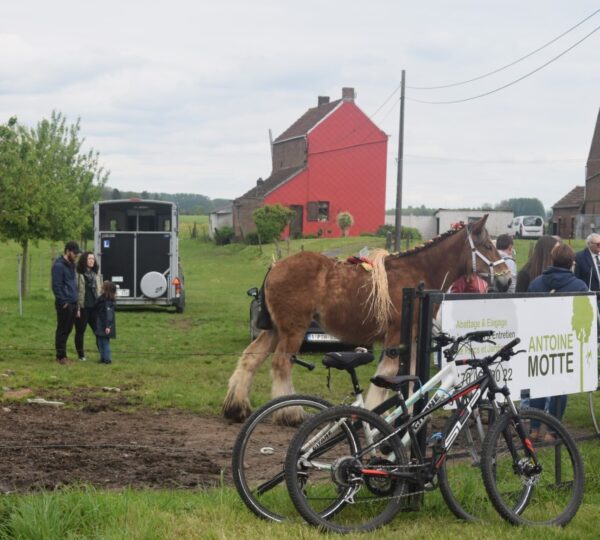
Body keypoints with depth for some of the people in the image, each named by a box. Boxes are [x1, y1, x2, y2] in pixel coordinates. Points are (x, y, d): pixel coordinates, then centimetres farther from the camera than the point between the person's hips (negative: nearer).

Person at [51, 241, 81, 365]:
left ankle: (62, 354, 19)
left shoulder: (71, 265, 14)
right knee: (62, 330, -2)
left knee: (68, 329, 12)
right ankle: (60, 356, 4)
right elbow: (56, 286, -16)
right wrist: (63, 302, -15)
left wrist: (75, 299, 14)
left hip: (73, 303, 8)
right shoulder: (59, 266, -13)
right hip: (64, 304, -8)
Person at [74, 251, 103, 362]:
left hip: (94, 307, 5)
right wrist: (77, 308, -13)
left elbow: (100, 291, 17)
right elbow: (75, 292, -9)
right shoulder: (78, 275, -7)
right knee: (80, 332, 6)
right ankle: (81, 355, 14)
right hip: (82, 307, -5)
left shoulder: (96, 275, 13)